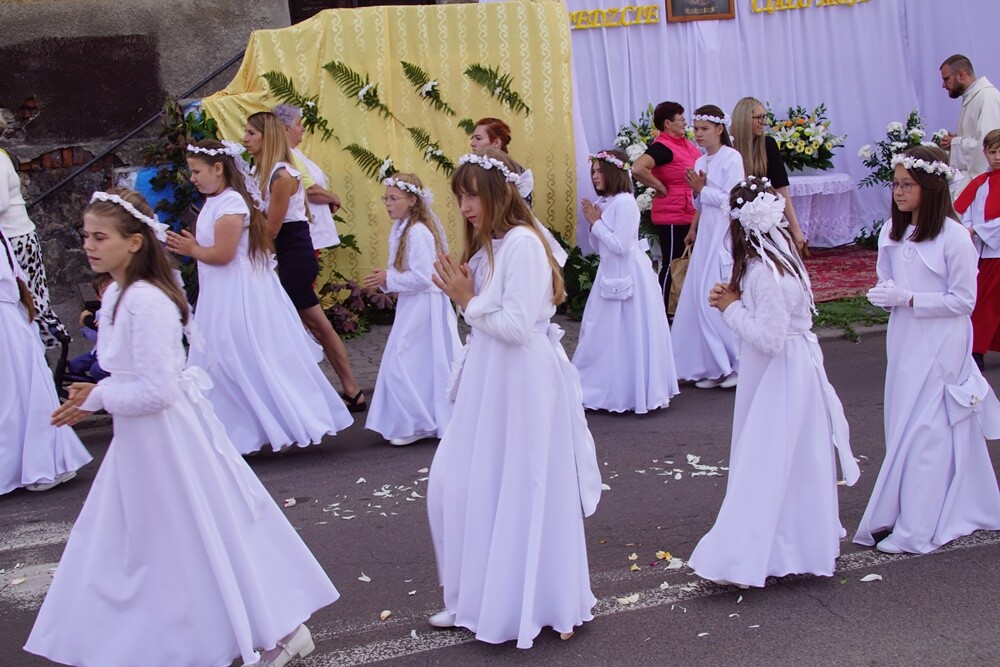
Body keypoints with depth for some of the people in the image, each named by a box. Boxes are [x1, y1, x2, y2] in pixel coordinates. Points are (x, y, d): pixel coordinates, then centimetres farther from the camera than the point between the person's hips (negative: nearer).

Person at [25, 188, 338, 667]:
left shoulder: (146, 301, -24)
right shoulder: (120, 294, 6)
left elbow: (156, 391, -27)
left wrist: (97, 401, -14)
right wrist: (98, 393, 2)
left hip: (165, 434, -10)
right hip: (140, 435, 10)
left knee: (200, 541, 3)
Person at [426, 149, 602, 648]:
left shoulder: (522, 242, -16)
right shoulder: (493, 244, 12)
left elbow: (517, 326, -21)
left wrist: (468, 300, -11)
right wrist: (465, 296, -1)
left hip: (524, 383, -9)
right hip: (492, 382, 9)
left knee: (519, 493, 2)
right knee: (457, 484, 11)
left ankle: (530, 605, 20)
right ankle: (477, 597, 27)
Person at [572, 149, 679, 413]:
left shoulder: (625, 203, -17)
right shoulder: (604, 202, 9)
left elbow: (619, 246, -21)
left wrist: (596, 223, -13)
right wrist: (594, 222, -2)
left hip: (627, 276, -9)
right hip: (610, 273, 9)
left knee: (626, 333, 0)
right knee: (605, 332, 14)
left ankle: (627, 392, 11)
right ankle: (608, 386, 25)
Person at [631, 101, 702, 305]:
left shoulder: (684, 143, 10)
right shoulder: (662, 147, -16)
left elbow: (700, 169, 27)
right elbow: (638, 168, -31)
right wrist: (661, 187, -20)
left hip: (691, 215, 8)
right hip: (673, 217, -8)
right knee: (671, 265, 0)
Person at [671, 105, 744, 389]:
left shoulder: (731, 158, -7)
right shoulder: (700, 162, 15)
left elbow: (731, 199, -14)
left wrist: (702, 189, -9)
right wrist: (693, 230, 6)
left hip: (726, 235, -8)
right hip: (706, 234, 8)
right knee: (701, 298, 4)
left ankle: (739, 364, 1)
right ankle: (715, 367, 10)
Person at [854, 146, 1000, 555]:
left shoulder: (953, 236, -14)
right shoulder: (892, 232, 5)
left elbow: (963, 300, -12)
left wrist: (908, 299, -20)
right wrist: (883, 295, -8)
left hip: (941, 346, -7)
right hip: (903, 341, 7)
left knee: (924, 430, -4)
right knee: (904, 426, 10)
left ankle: (915, 531, 6)